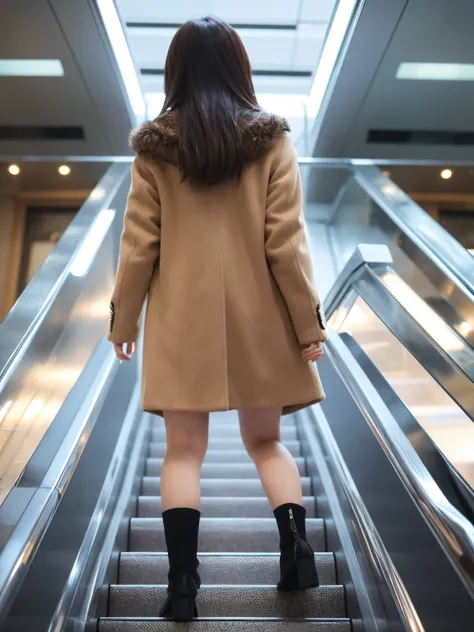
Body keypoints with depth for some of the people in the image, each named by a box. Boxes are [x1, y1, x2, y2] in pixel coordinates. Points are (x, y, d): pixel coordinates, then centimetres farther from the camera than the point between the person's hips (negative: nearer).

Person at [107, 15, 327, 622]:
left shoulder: (154, 146, 2)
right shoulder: (271, 140, 1)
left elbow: (138, 247, 0)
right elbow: (286, 243, -6)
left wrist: (123, 321, 9)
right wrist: (308, 323, 0)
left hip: (182, 317, 0)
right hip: (256, 316, 1)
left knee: (183, 449, 7)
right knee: (265, 439, 17)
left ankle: (182, 583, 8)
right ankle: (296, 543, 5)